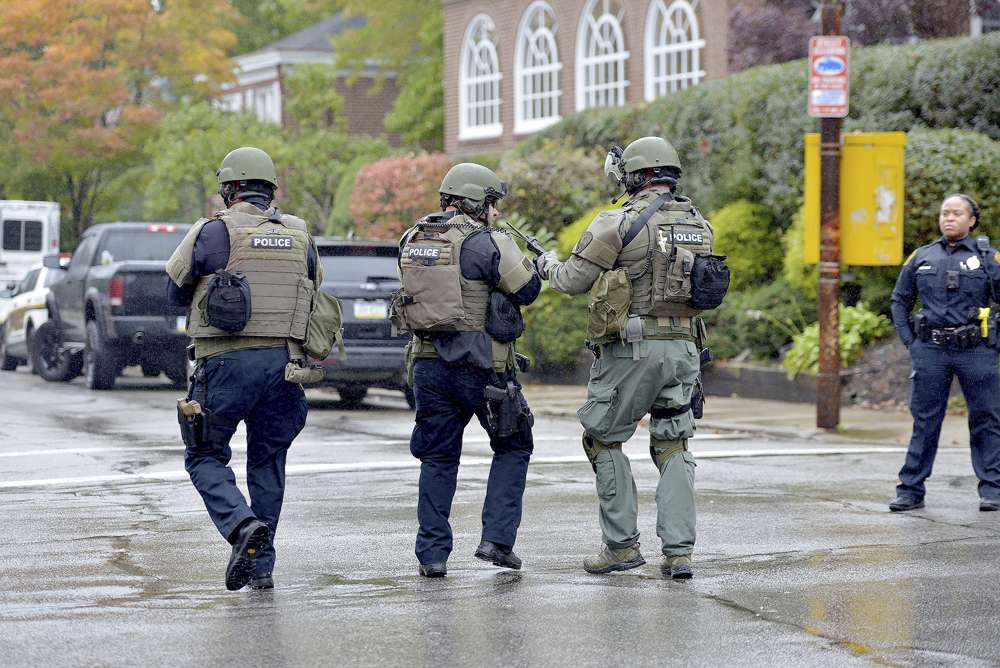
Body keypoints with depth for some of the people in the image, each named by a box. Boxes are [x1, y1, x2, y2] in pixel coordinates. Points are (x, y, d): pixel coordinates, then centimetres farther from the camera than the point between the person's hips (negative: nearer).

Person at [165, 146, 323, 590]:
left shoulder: (214, 232, -5)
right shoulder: (300, 234, 9)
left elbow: (175, 293, 5)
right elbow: (313, 294, 20)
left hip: (227, 362, -4)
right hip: (283, 362, 4)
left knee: (205, 457, 8)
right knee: (267, 465, 13)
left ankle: (242, 524, -17)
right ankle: (260, 565, 13)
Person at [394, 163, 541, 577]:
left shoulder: (412, 240, 8)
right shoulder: (485, 243, -12)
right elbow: (528, 290, -9)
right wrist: (522, 258, 11)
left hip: (428, 364, 5)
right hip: (481, 366, -5)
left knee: (438, 458, 13)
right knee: (512, 448, 13)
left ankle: (432, 553, 8)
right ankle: (497, 538, 2)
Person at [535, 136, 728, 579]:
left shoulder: (621, 223, -10)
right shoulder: (698, 224, 9)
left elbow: (573, 281, -7)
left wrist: (548, 265, 16)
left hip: (630, 348, -5)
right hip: (683, 348, 5)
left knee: (603, 441, 10)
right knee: (672, 447, 10)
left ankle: (622, 545, 8)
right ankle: (678, 551, 2)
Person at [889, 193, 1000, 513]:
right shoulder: (921, 257, 9)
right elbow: (899, 300, 16)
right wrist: (908, 340, 8)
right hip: (931, 353, 2)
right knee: (924, 421, 3)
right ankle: (910, 490, 6)